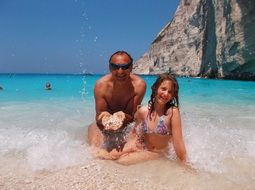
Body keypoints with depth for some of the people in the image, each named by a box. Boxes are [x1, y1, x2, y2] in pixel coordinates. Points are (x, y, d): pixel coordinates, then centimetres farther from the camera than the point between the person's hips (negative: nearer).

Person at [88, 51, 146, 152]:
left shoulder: (139, 85, -25)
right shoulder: (101, 85, -23)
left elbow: (132, 116, -22)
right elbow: (99, 116, -18)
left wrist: (124, 117, -47)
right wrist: (105, 118, -44)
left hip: (129, 124, 0)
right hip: (105, 125, 0)